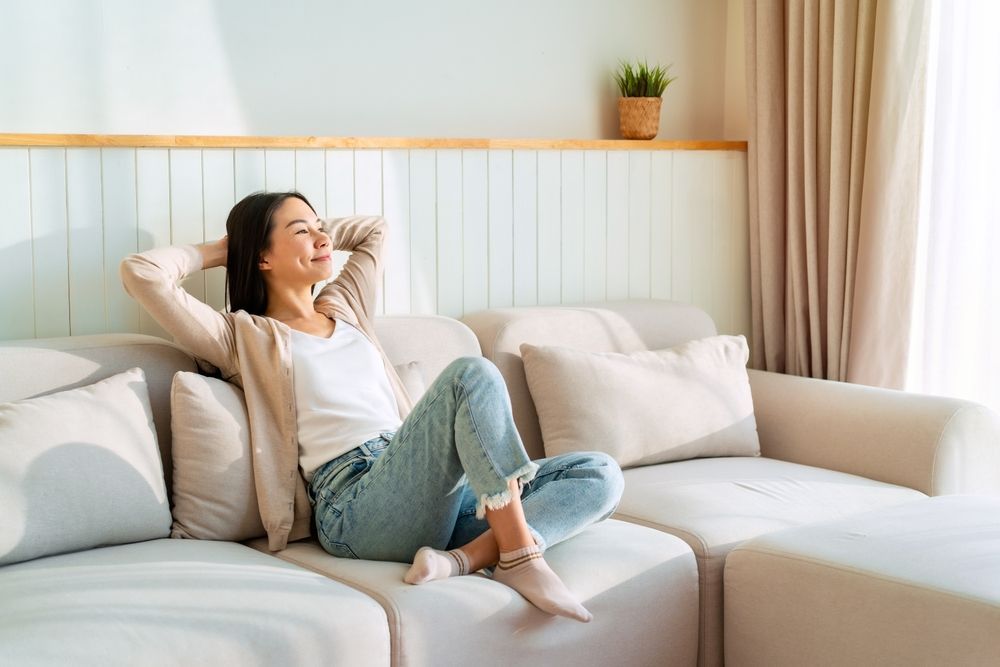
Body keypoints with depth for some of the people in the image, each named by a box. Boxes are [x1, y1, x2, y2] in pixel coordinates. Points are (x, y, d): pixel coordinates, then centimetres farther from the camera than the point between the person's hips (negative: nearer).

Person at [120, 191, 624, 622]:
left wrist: (313, 231, 33)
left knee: (600, 474, -9)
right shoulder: (243, 337, 9)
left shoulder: (344, 308, 28)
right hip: (358, 503, -7)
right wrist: (220, 250, 15)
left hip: (432, 490, 8)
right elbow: (141, 273, -1)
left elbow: (373, 229, 45)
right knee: (473, 374, -29)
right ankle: (520, 557, -30)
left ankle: (469, 556, -31)